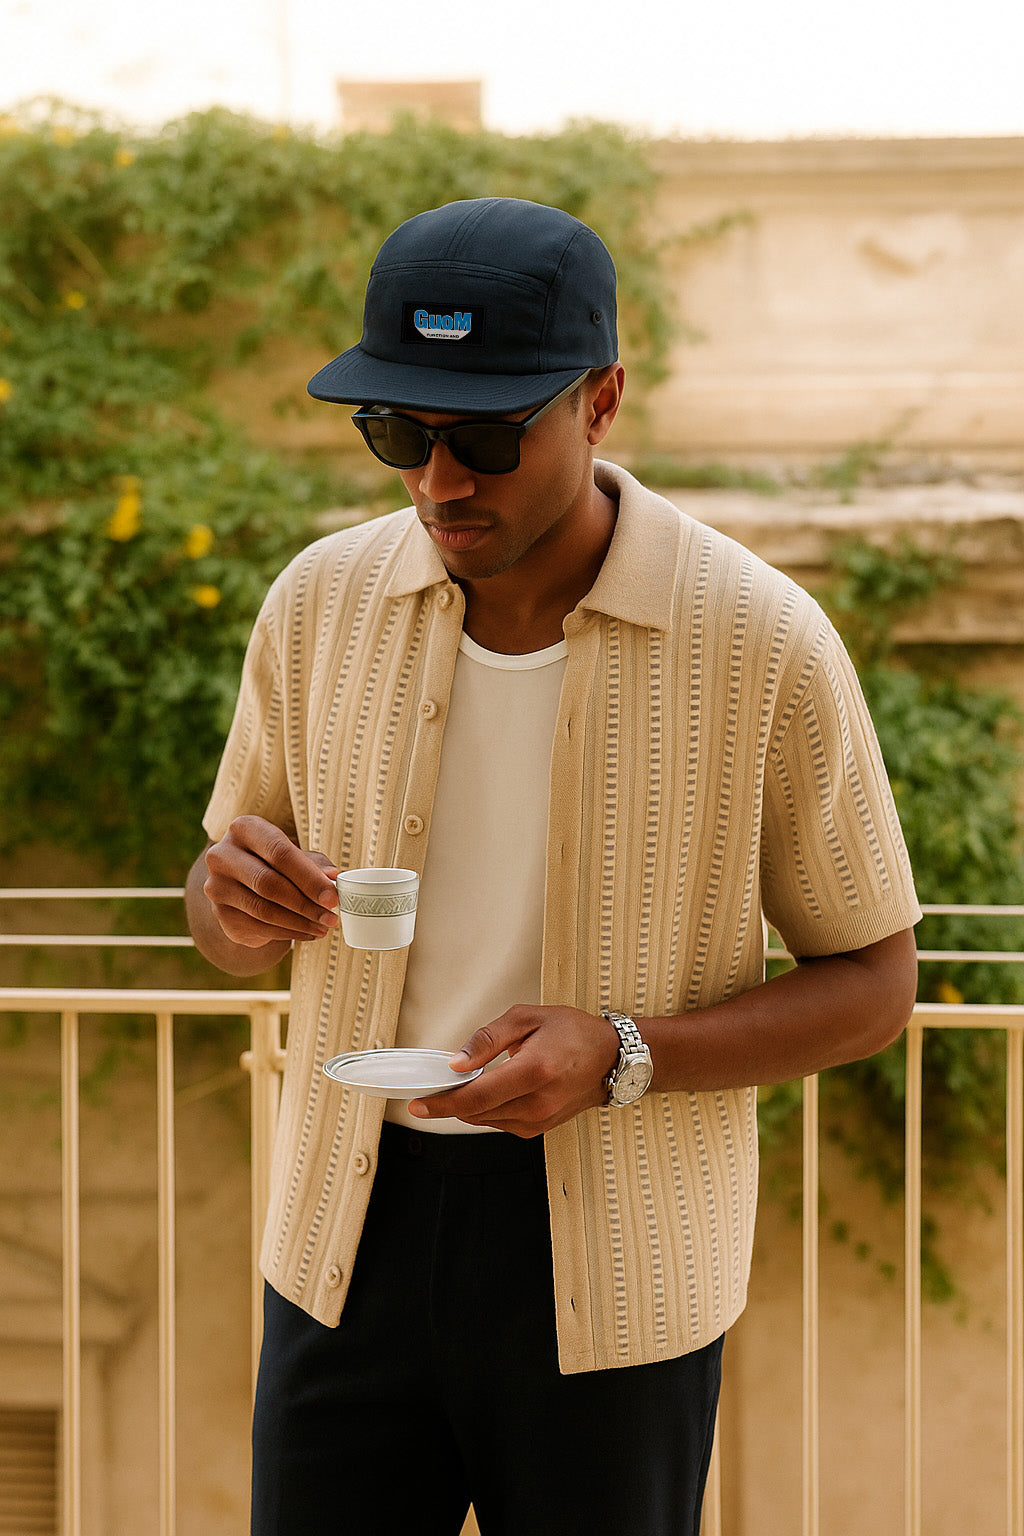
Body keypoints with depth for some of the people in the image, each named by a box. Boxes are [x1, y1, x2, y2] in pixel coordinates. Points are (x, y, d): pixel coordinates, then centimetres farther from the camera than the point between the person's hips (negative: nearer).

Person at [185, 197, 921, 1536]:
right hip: (353, 1229, 3)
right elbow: (231, 924, 11)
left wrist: (619, 1058, -21)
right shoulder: (322, 601, -2)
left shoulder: (763, 644, -13)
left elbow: (873, 983, -4)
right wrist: (240, 908, -15)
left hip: (611, 1267, -3)